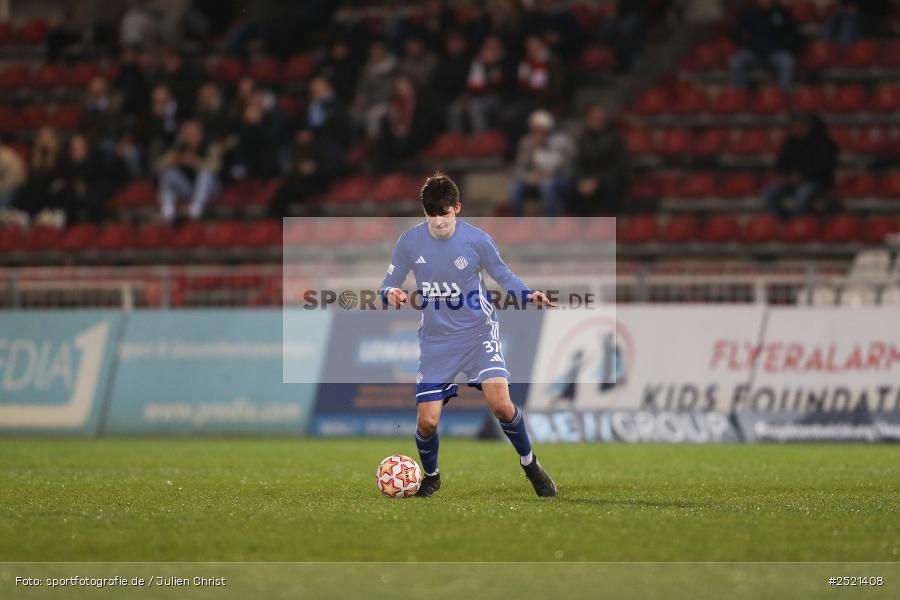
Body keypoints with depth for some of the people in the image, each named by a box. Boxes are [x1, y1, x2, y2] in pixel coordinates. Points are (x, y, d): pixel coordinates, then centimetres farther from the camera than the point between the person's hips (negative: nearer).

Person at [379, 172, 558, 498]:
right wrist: (391, 294, -23)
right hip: (436, 340, 2)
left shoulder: (476, 240, -10)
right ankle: (430, 476, 26)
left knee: (500, 404, -21)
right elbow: (388, 285, 1)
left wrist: (529, 295, -15)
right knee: (426, 422, -6)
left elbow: (503, 276, 4)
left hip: (478, 331, -1)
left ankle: (530, 464, 5)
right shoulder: (409, 242, -7)